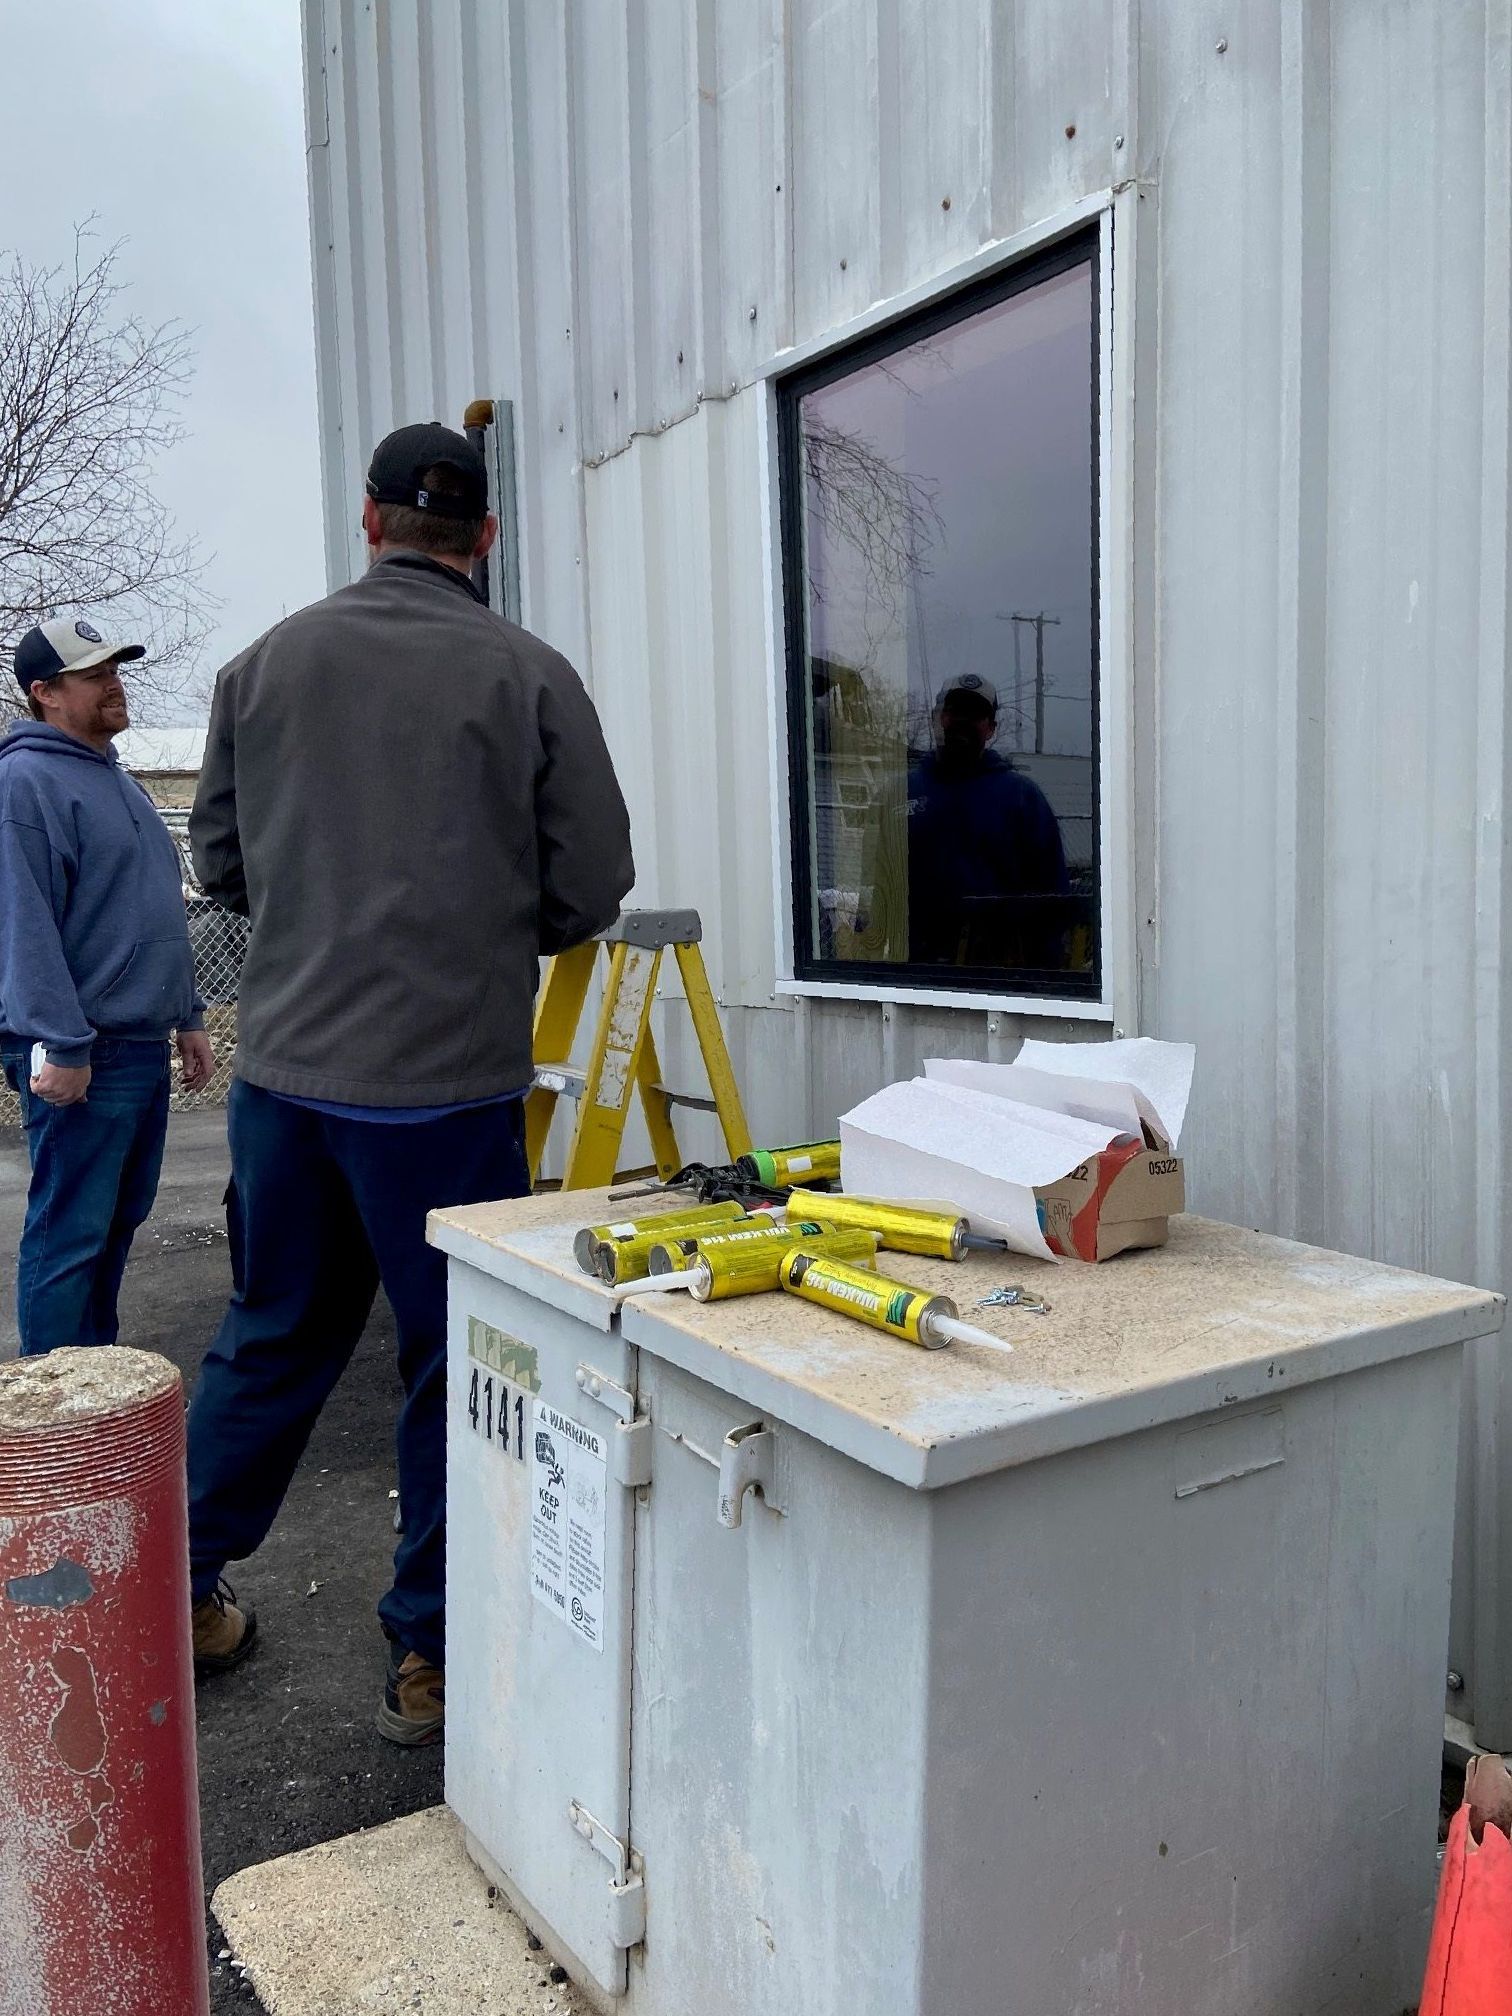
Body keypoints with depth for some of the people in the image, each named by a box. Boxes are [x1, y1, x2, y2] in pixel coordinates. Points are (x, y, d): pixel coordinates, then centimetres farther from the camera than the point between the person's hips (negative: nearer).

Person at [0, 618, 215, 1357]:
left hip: (143, 1046, 9)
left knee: (119, 1223, 17)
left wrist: (188, 1018, 21)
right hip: (82, 1057, -9)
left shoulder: (117, 780, 18)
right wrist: (61, 1047, -23)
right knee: (69, 1235, -2)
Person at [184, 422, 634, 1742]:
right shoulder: (530, 676, -6)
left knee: (270, 1340, 20)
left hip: (284, 1066, 4)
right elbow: (591, 887, -4)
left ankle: (184, 1598, 34)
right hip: (451, 1079, -4)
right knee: (458, 1365, 9)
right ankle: (431, 1658, 20)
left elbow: (222, 859, 10)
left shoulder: (266, 664, 3)